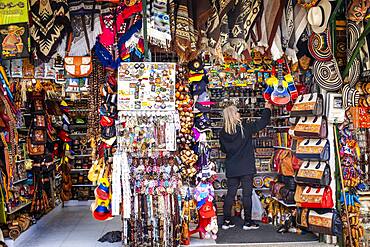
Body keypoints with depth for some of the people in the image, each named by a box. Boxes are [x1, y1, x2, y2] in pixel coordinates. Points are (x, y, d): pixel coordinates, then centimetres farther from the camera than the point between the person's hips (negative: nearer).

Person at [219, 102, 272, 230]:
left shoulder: (223, 133, -3)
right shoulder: (245, 128, -13)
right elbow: (262, 122, -2)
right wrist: (267, 109, 13)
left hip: (231, 169, 4)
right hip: (246, 168, -4)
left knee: (230, 194, 11)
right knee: (247, 194, 5)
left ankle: (226, 221, 16)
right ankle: (248, 222, 12)